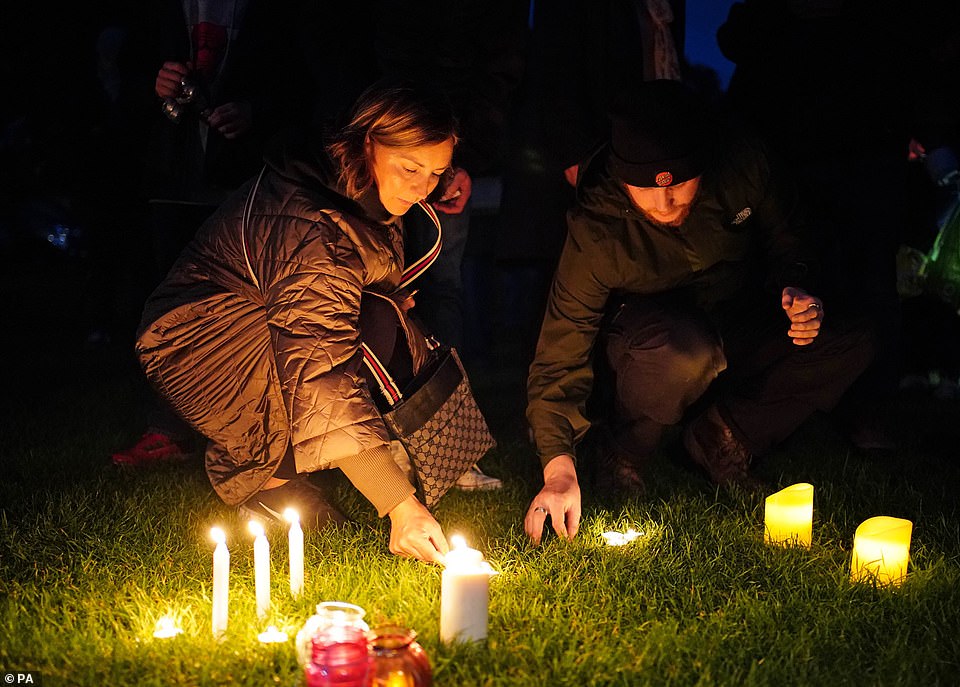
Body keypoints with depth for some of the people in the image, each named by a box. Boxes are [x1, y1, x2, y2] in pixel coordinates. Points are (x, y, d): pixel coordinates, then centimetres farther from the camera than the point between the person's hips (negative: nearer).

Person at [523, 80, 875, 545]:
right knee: (688, 353, -40)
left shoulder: (741, 165, -21)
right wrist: (559, 467, -40)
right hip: (646, 329, -4)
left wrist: (795, 289, -20)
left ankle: (720, 438, -4)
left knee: (850, 347, -19)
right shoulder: (596, 234, -29)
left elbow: (785, 241, 2)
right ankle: (622, 455, -11)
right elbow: (561, 354, -29)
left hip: (736, 329, 5)